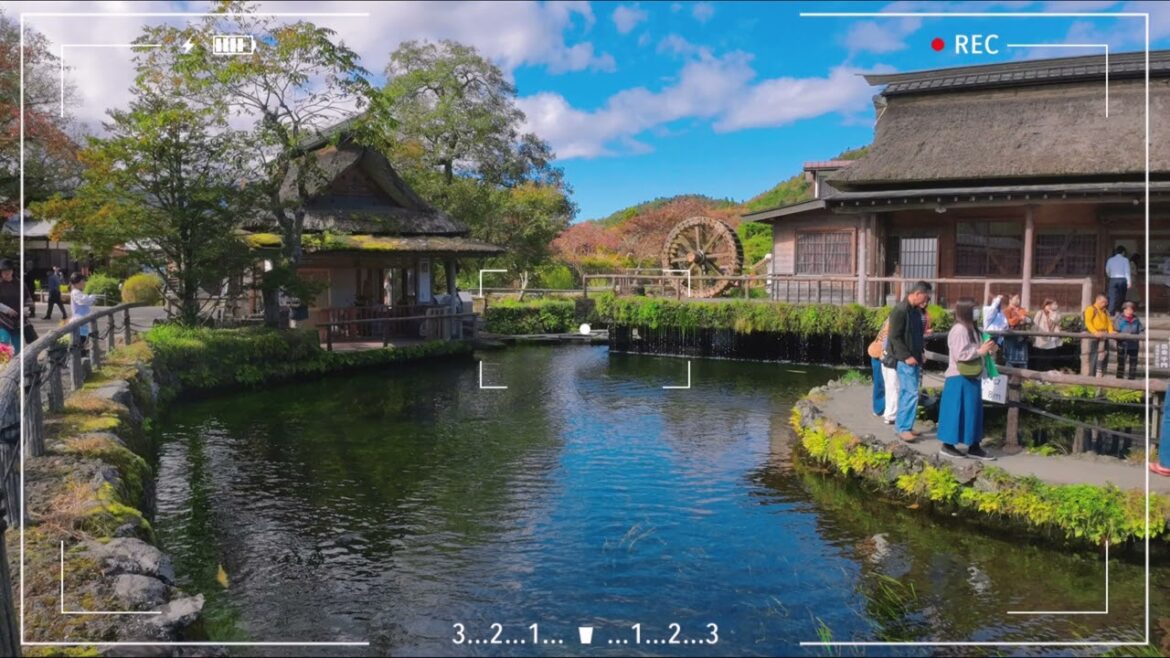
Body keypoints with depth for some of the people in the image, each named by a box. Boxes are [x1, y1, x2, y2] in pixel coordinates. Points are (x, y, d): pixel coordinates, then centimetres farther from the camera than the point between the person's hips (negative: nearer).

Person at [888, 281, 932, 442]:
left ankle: (901, 425, 19)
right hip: (905, 360, -9)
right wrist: (906, 356, -20)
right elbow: (894, 337, -18)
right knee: (911, 393, -10)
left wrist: (919, 354, 13)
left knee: (906, 393, 12)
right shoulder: (900, 310, -15)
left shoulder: (916, 311, 13)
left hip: (914, 358, 9)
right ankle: (904, 428, -4)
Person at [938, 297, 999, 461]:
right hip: (960, 379, -10)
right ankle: (947, 446, 5)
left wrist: (988, 350, 4)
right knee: (957, 411, -4)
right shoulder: (959, 330, -18)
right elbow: (960, 355, -24)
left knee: (973, 412, 12)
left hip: (971, 378, 10)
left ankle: (974, 447, 17)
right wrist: (980, 351, -19)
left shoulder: (971, 329, 13)